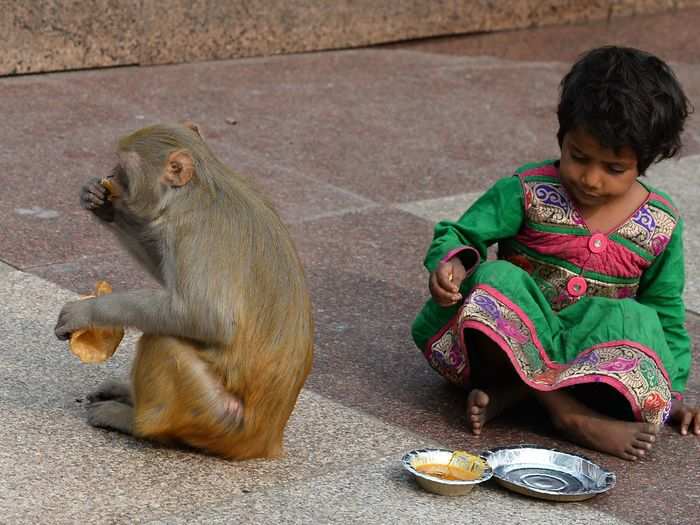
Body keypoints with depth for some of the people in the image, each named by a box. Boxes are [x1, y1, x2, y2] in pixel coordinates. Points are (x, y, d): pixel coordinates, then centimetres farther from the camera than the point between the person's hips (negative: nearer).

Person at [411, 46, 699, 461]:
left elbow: (666, 312, 10)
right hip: (518, 333, -1)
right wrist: (451, 262, -31)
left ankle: (509, 391, -33)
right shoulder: (529, 192, -7)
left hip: (593, 346, 1)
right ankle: (571, 412, -34)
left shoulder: (660, 225, 0)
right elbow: (463, 234, -6)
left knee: (638, 322, -30)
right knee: (497, 279, -32)